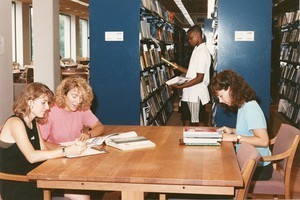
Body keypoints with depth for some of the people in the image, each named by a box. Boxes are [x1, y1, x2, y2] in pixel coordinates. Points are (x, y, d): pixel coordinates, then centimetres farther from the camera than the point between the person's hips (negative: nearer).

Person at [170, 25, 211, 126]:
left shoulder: (203, 52, -18)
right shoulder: (197, 49, 13)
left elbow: (199, 78, -21)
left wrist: (180, 86, -22)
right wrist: (178, 67, 6)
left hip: (197, 95, -9)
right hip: (189, 94, 9)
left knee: (199, 122, 4)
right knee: (186, 120, 16)